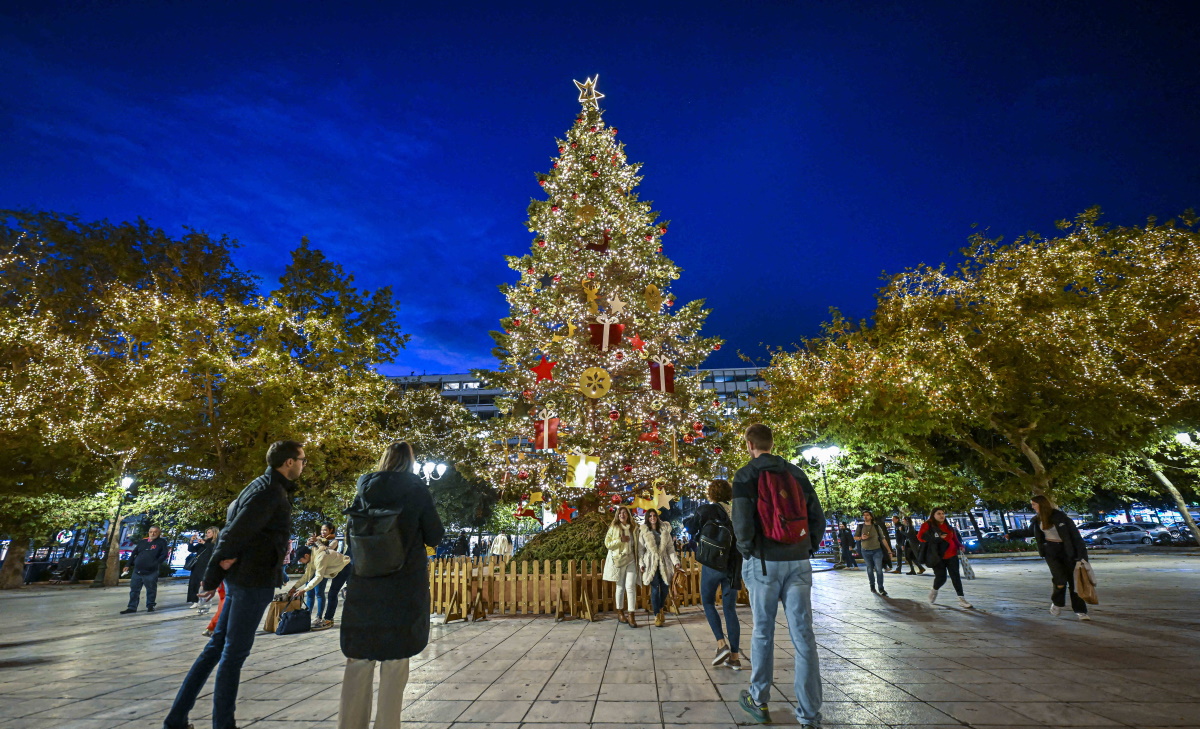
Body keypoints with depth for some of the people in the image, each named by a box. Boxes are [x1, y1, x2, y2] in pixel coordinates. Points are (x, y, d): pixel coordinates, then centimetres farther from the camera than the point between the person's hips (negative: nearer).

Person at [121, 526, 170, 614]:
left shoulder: (161, 542, 0)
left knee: (151, 590, 5)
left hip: (151, 572, -4)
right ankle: (132, 607, 18)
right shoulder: (143, 542, 13)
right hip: (137, 571, 5)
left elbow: (164, 554, -5)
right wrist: (129, 564, 7)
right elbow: (134, 553, 17)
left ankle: (150, 606, 17)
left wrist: (156, 564, -14)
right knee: (134, 590, 8)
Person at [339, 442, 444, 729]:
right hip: (404, 586, -3)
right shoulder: (416, 490, -7)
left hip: (365, 584, 3)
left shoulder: (365, 489, 2)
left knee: (359, 658, 13)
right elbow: (434, 536, -2)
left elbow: (351, 534, 12)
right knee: (395, 658, 7)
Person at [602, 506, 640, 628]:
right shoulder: (613, 528, 2)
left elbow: (637, 544, 15)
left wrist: (639, 560, 6)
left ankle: (631, 615, -6)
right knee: (620, 586, 9)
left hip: (631, 560, 1)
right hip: (618, 560, -1)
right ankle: (620, 612, 23)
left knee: (630, 586, -8)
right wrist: (620, 540, -15)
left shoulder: (634, 528, 7)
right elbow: (607, 544, -2)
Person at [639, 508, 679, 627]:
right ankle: (657, 616, 4)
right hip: (651, 563, -2)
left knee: (665, 587, 3)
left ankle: (661, 609, 29)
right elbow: (641, 549, 0)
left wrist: (675, 561, -1)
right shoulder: (643, 532, 1)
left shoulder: (665, 530, 8)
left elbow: (670, 547, 7)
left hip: (664, 562, 3)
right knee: (655, 589, -6)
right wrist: (641, 564, -8)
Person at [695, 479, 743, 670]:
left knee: (708, 602, 14)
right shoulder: (735, 511, 6)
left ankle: (721, 644, 1)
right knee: (730, 608, 9)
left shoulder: (705, 510, -6)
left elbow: (695, 534, -5)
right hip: (734, 565, 4)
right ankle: (735, 656, 9)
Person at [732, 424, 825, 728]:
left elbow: (742, 522, -15)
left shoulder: (746, 475, -6)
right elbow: (818, 517, 6)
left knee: (763, 632, 10)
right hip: (798, 562, 3)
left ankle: (759, 702, 24)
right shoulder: (796, 473, 7)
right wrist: (808, 548, 15)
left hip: (763, 562, -3)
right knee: (803, 635, 6)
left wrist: (745, 549, 2)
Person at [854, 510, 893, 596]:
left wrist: (889, 551, 0)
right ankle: (872, 586, 23)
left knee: (879, 569, -8)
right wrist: (861, 538, -16)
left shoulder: (877, 526, -2)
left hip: (877, 551, -1)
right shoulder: (860, 527, 0)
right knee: (870, 569, 8)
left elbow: (883, 539, 2)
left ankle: (881, 588, -3)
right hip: (866, 552, 1)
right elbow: (855, 537, 5)